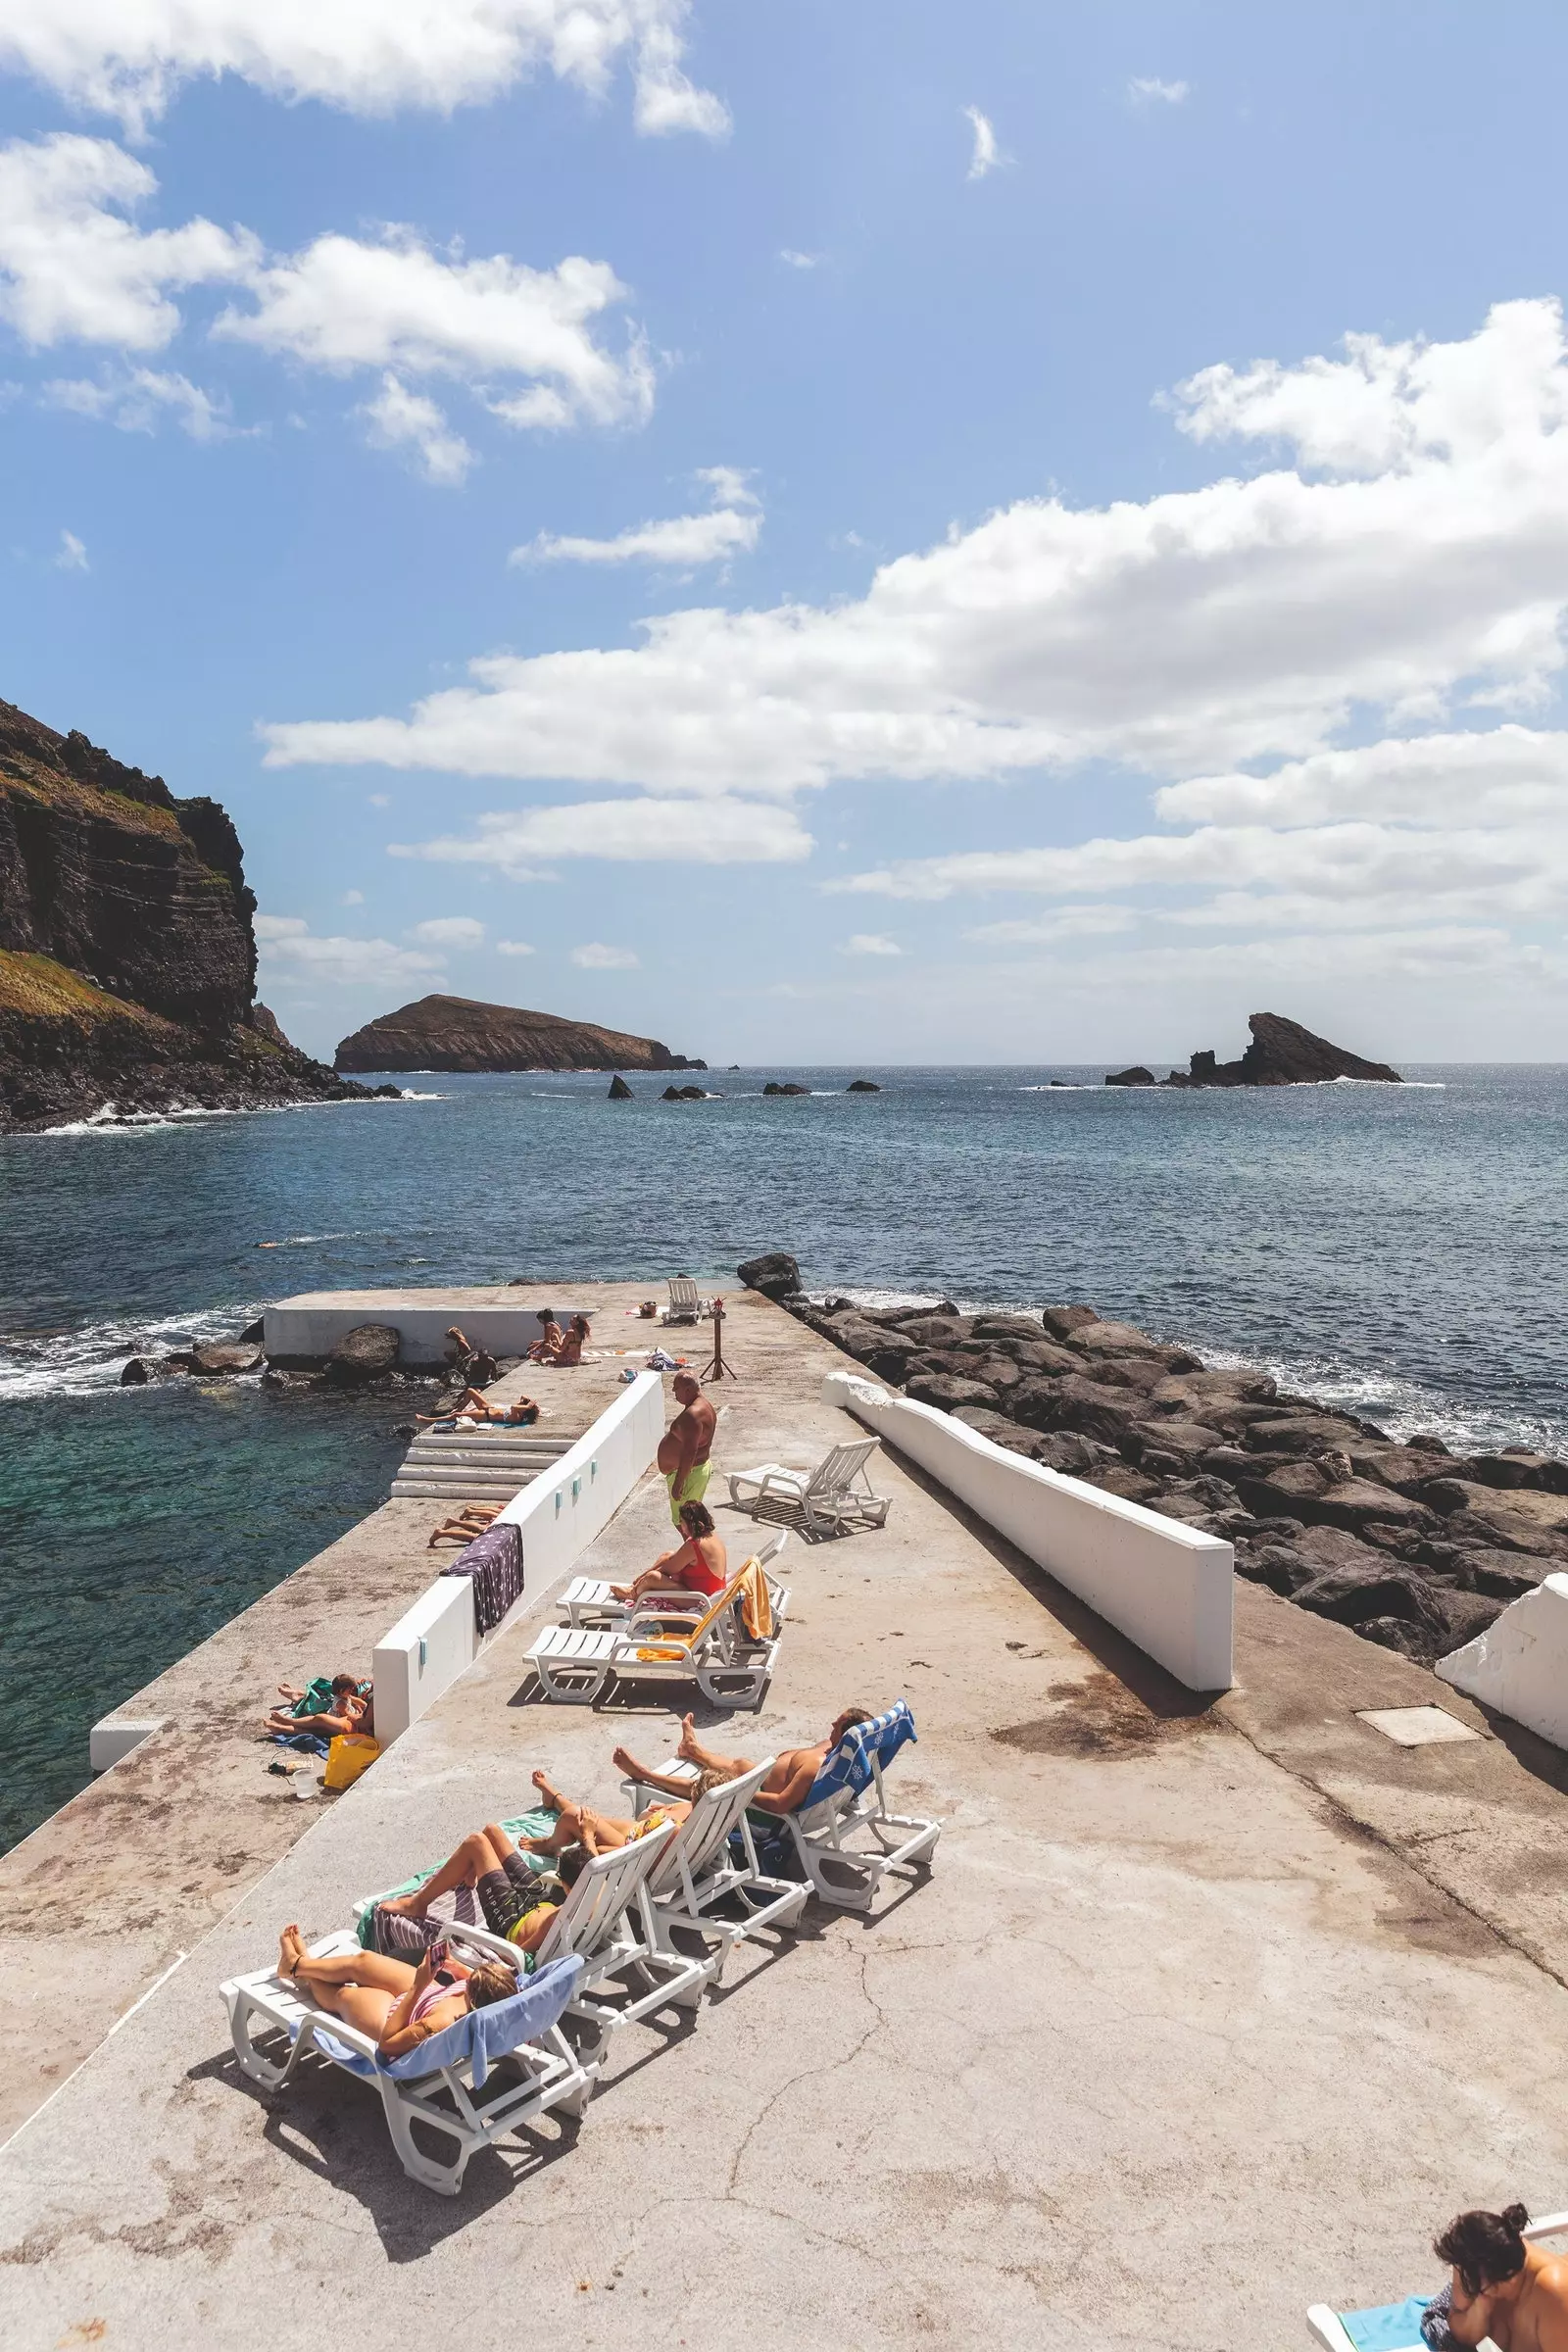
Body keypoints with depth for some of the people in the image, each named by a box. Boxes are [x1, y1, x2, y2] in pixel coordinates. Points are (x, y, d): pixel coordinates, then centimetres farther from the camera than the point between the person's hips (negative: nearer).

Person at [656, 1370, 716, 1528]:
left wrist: (678, 1483, -28)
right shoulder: (704, 1406, 8)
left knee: (683, 1522, -1)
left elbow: (690, 1452, -31)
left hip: (689, 1473, -11)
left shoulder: (693, 1414, -26)